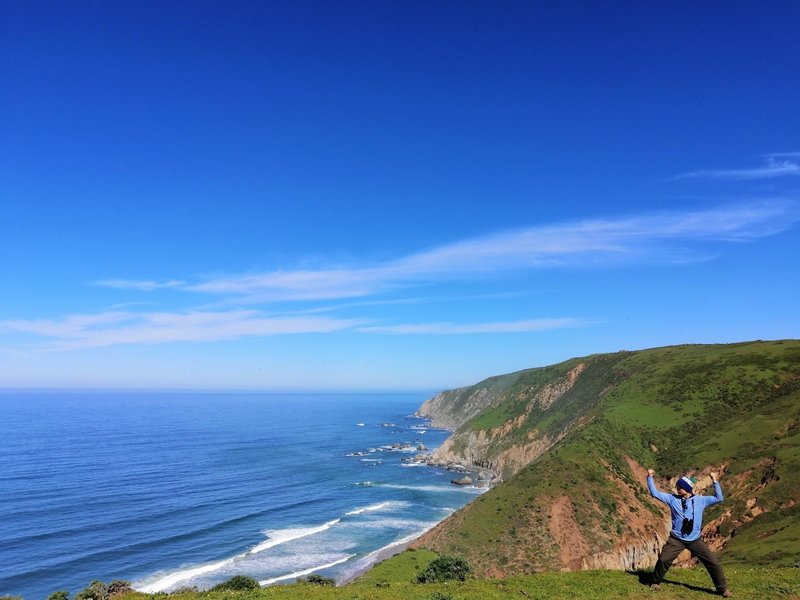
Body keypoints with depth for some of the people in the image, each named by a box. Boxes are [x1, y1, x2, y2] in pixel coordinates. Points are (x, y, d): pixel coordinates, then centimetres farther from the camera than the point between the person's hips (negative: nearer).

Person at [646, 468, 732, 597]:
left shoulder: (700, 500, 1)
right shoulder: (672, 498, 0)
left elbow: (718, 498, -1)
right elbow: (655, 493, -2)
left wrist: (715, 481, -9)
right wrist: (650, 477, -9)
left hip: (694, 540, 1)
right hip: (676, 539, -1)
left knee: (713, 562, -1)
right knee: (663, 559, -9)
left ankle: (722, 588, 20)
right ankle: (655, 582, 11)